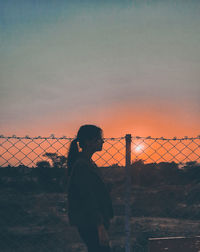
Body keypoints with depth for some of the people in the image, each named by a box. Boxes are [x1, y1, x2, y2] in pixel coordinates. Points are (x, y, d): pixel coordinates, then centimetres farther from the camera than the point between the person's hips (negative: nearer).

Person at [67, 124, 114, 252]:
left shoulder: (89, 162, 13)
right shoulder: (81, 166, -18)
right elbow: (88, 199, -23)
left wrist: (104, 221, 21)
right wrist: (101, 228, -25)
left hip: (92, 222, 10)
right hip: (89, 223, -10)